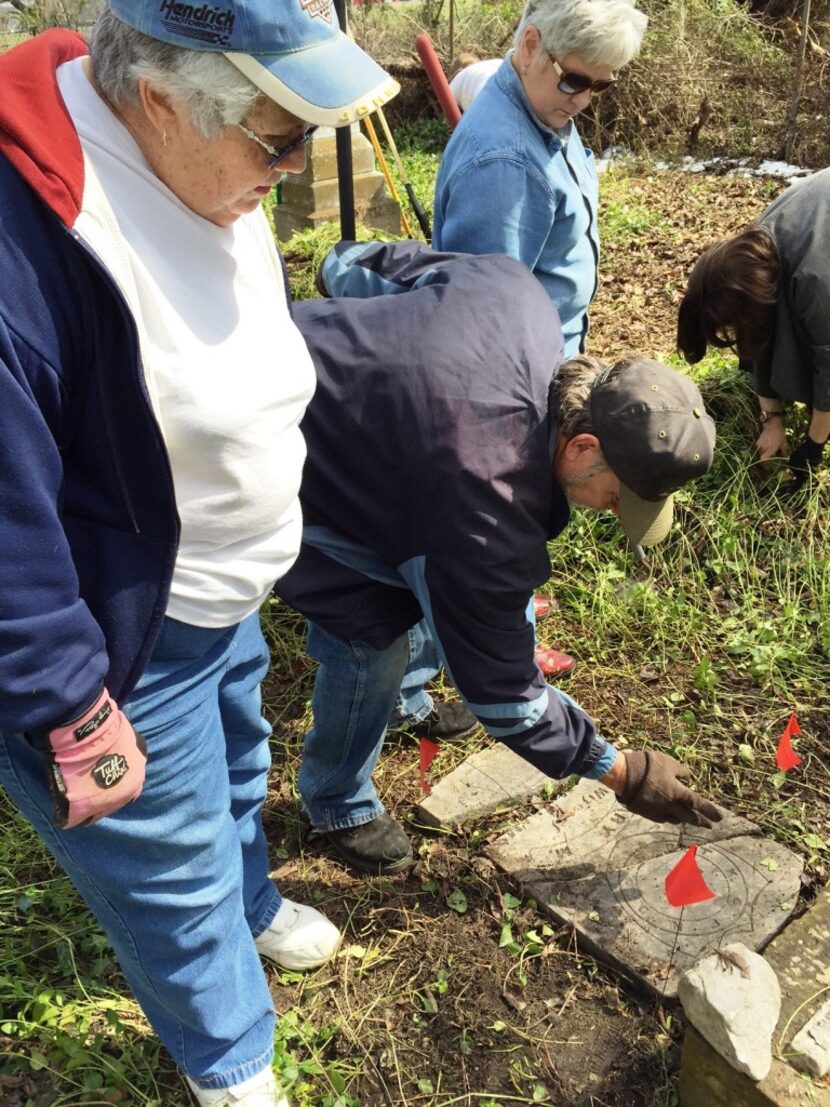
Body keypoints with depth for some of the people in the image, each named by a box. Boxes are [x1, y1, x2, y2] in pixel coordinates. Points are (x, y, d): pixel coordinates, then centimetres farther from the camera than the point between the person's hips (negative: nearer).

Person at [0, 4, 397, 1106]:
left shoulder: (204, 170, -2)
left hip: (223, 602, 8)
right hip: (125, 643, -8)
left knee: (234, 775, 31)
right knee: (175, 865, 14)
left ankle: (247, 909, 63)